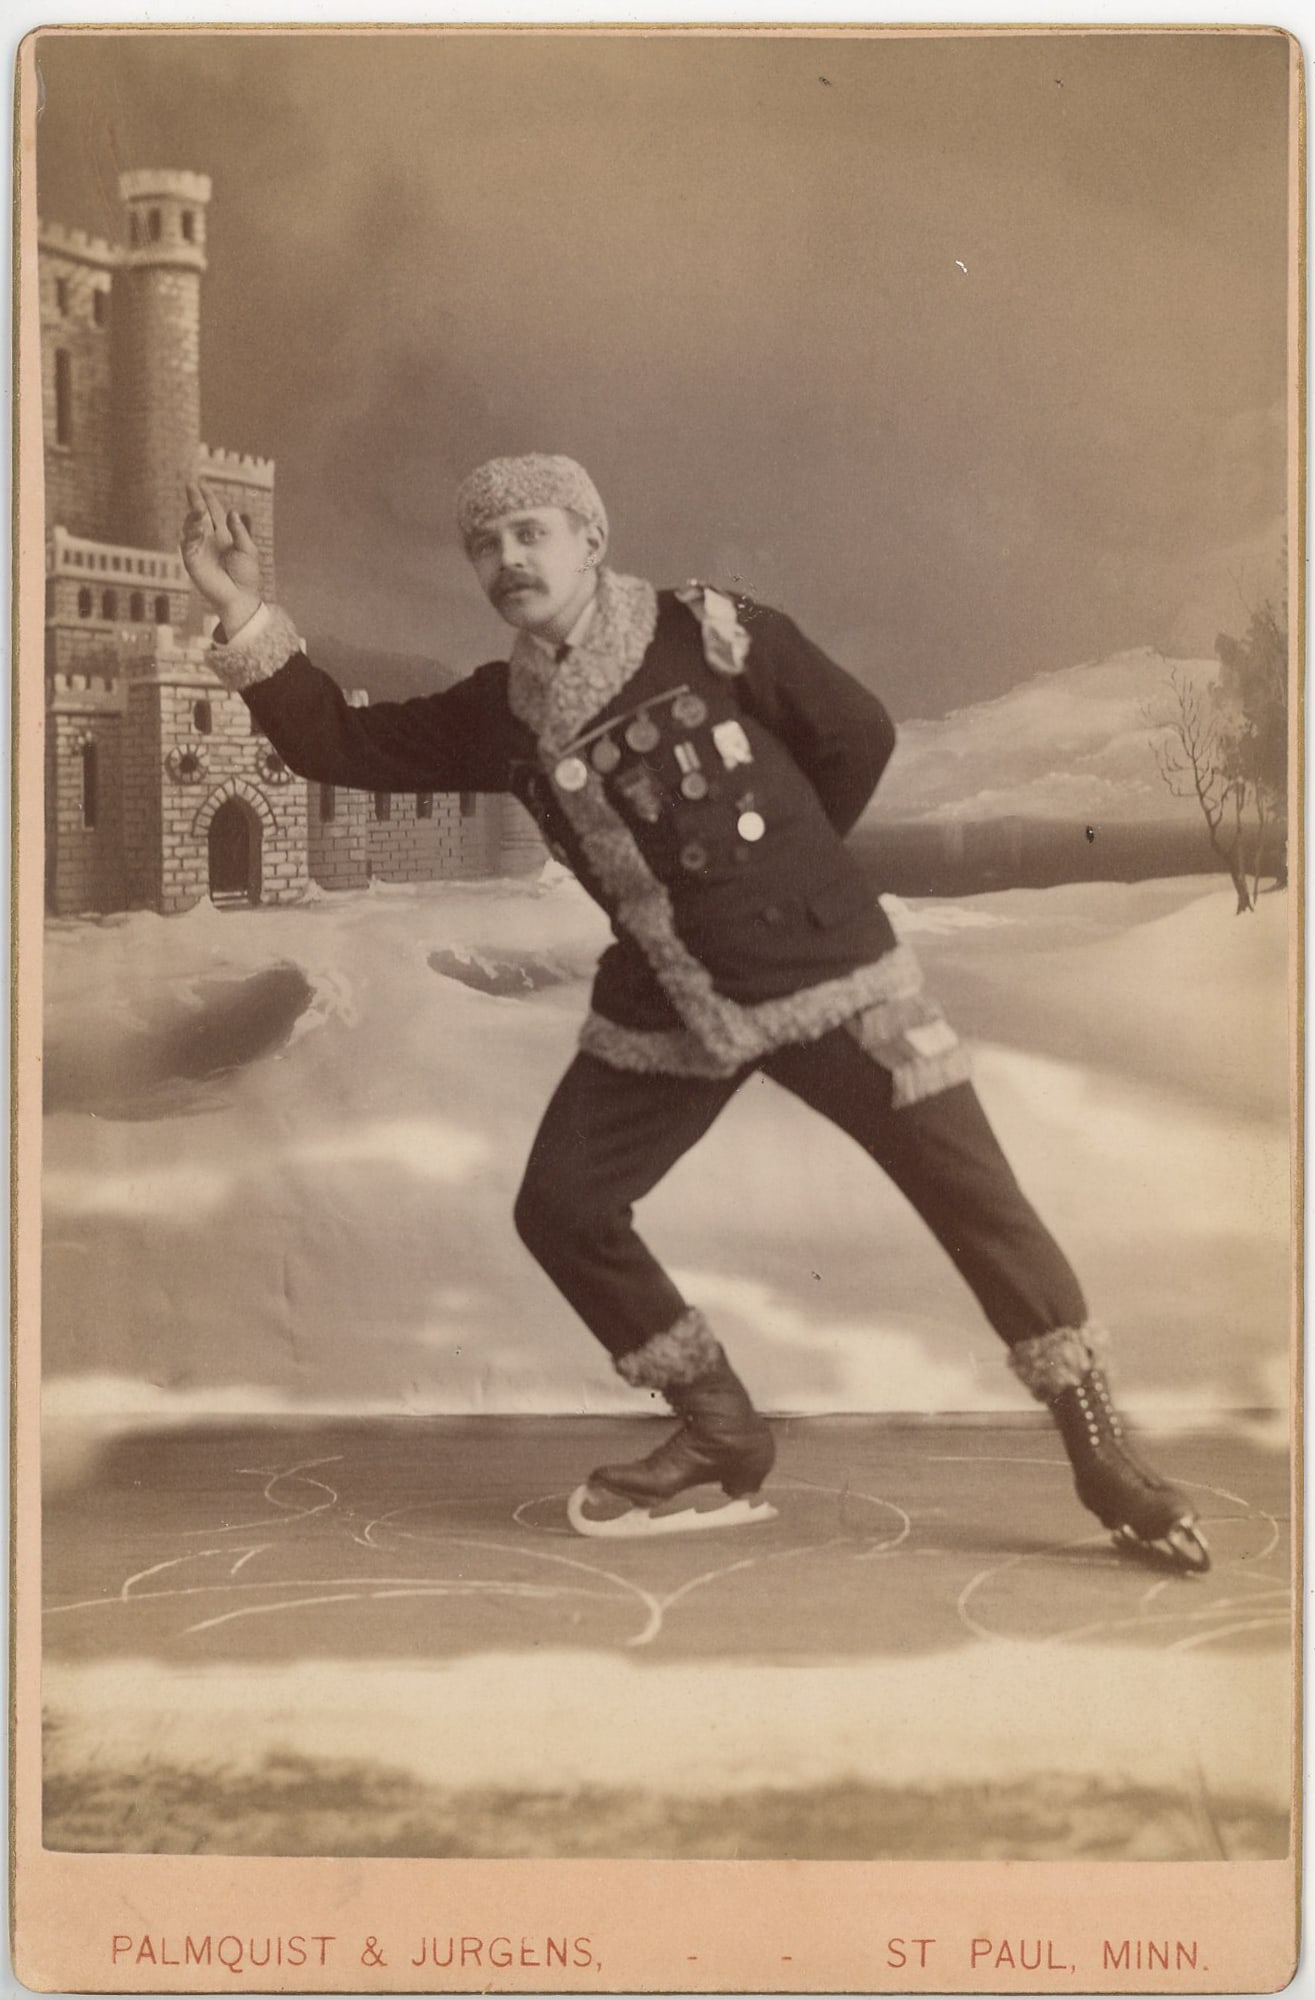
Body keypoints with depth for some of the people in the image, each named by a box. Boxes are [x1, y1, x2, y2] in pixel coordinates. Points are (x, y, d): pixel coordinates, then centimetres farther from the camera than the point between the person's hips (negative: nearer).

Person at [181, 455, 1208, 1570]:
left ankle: (1100, 1451, 10)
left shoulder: (710, 635, -9)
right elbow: (338, 745, 2)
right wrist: (243, 613, -8)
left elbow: (859, 736, 0)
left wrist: (775, 868, 10)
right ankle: (725, 1441, 16)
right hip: (664, 1010, 5)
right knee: (561, 1207, -1)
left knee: (973, 1196, -6)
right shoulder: (498, 714, 3)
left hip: (825, 974, -4)